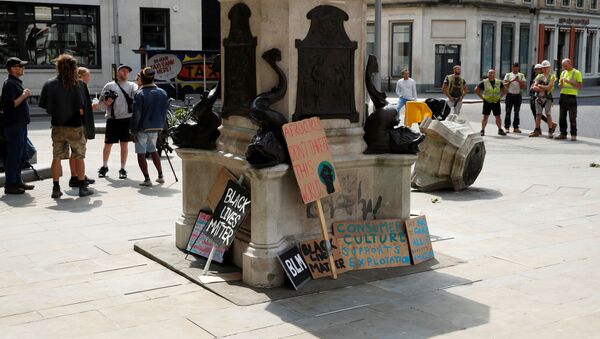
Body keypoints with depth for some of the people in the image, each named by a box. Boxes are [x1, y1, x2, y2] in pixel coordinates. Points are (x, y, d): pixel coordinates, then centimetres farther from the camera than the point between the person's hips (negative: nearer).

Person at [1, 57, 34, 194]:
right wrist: (23, 96, -16)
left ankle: (17, 181, 23)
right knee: (14, 155, -7)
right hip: (14, 125, -10)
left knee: (21, 155, 14)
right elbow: (11, 104, -22)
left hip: (21, 124, 10)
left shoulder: (17, 83, 18)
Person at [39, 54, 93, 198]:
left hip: (57, 126, 3)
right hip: (75, 126, -2)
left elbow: (44, 105, -1)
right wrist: (83, 110, 5)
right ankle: (82, 187, 13)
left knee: (57, 157, 10)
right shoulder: (77, 84, -13)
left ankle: (56, 189, 11)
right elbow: (81, 108, -16)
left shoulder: (49, 84, -3)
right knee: (79, 157, 9)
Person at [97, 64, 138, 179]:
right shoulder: (109, 86, 6)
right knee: (108, 144, 7)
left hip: (126, 119, 0)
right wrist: (106, 103, -14)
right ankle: (104, 166, 25)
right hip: (112, 119, 0)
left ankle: (122, 169, 15)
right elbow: (101, 103, 8)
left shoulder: (131, 85, 6)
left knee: (124, 144, 5)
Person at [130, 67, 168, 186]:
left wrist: (133, 131, -8)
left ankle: (147, 179, -1)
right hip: (156, 127, 6)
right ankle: (160, 176, 21)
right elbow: (165, 111, 7)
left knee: (141, 153, 3)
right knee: (153, 151, 22)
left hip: (142, 128, -6)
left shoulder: (140, 94, -15)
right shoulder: (162, 93, 2)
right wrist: (161, 126, 16)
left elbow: (136, 115, -15)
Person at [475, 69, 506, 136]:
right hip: (487, 102, -2)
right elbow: (476, 90, 3)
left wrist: (500, 97, 8)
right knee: (485, 117, -1)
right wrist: (482, 97, -3)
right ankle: (482, 130, 6)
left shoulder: (498, 82, 6)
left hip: (496, 102, 2)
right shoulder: (484, 82, -2)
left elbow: (504, 90, 20)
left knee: (498, 117, 6)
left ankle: (500, 130, 16)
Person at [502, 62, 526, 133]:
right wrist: (511, 81, -15)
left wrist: (519, 81, -13)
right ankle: (507, 127, -1)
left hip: (518, 95, 2)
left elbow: (523, 86, 2)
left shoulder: (521, 75, 11)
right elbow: (504, 84, -3)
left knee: (517, 112, 4)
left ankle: (515, 127, 8)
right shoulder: (508, 75, 8)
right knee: (508, 112, -3)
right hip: (509, 94, -1)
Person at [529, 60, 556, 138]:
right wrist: (544, 88, -11)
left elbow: (549, 87, -12)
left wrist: (540, 86, -7)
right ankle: (537, 131, 9)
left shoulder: (552, 76, 2)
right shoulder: (539, 76, 13)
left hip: (547, 98, -4)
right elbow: (534, 87, 2)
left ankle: (550, 131, -1)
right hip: (539, 97, 4)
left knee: (548, 114, -6)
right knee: (538, 114, 5)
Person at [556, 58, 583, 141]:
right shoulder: (563, 73, 15)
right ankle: (563, 134, 12)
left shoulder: (577, 73, -2)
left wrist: (569, 82, -17)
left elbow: (580, 85, -8)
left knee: (572, 118, -5)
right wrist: (561, 83, -5)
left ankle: (573, 135, -1)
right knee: (562, 117, 5)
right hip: (563, 96, 6)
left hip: (572, 96, -6)